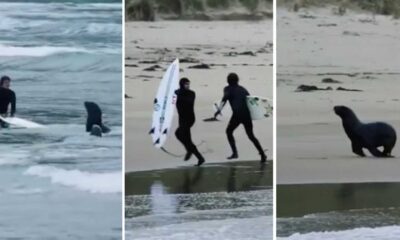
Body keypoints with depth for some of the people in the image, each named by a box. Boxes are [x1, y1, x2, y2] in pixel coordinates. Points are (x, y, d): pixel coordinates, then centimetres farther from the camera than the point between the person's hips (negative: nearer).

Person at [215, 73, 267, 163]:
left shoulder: (228, 89, 11)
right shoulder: (243, 89, 24)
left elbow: (225, 98, -9)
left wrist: (219, 110, -20)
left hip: (237, 114, -4)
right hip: (247, 114, 4)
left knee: (229, 131, 17)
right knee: (251, 135, 16)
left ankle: (235, 153, 3)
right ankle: (262, 154, 6)